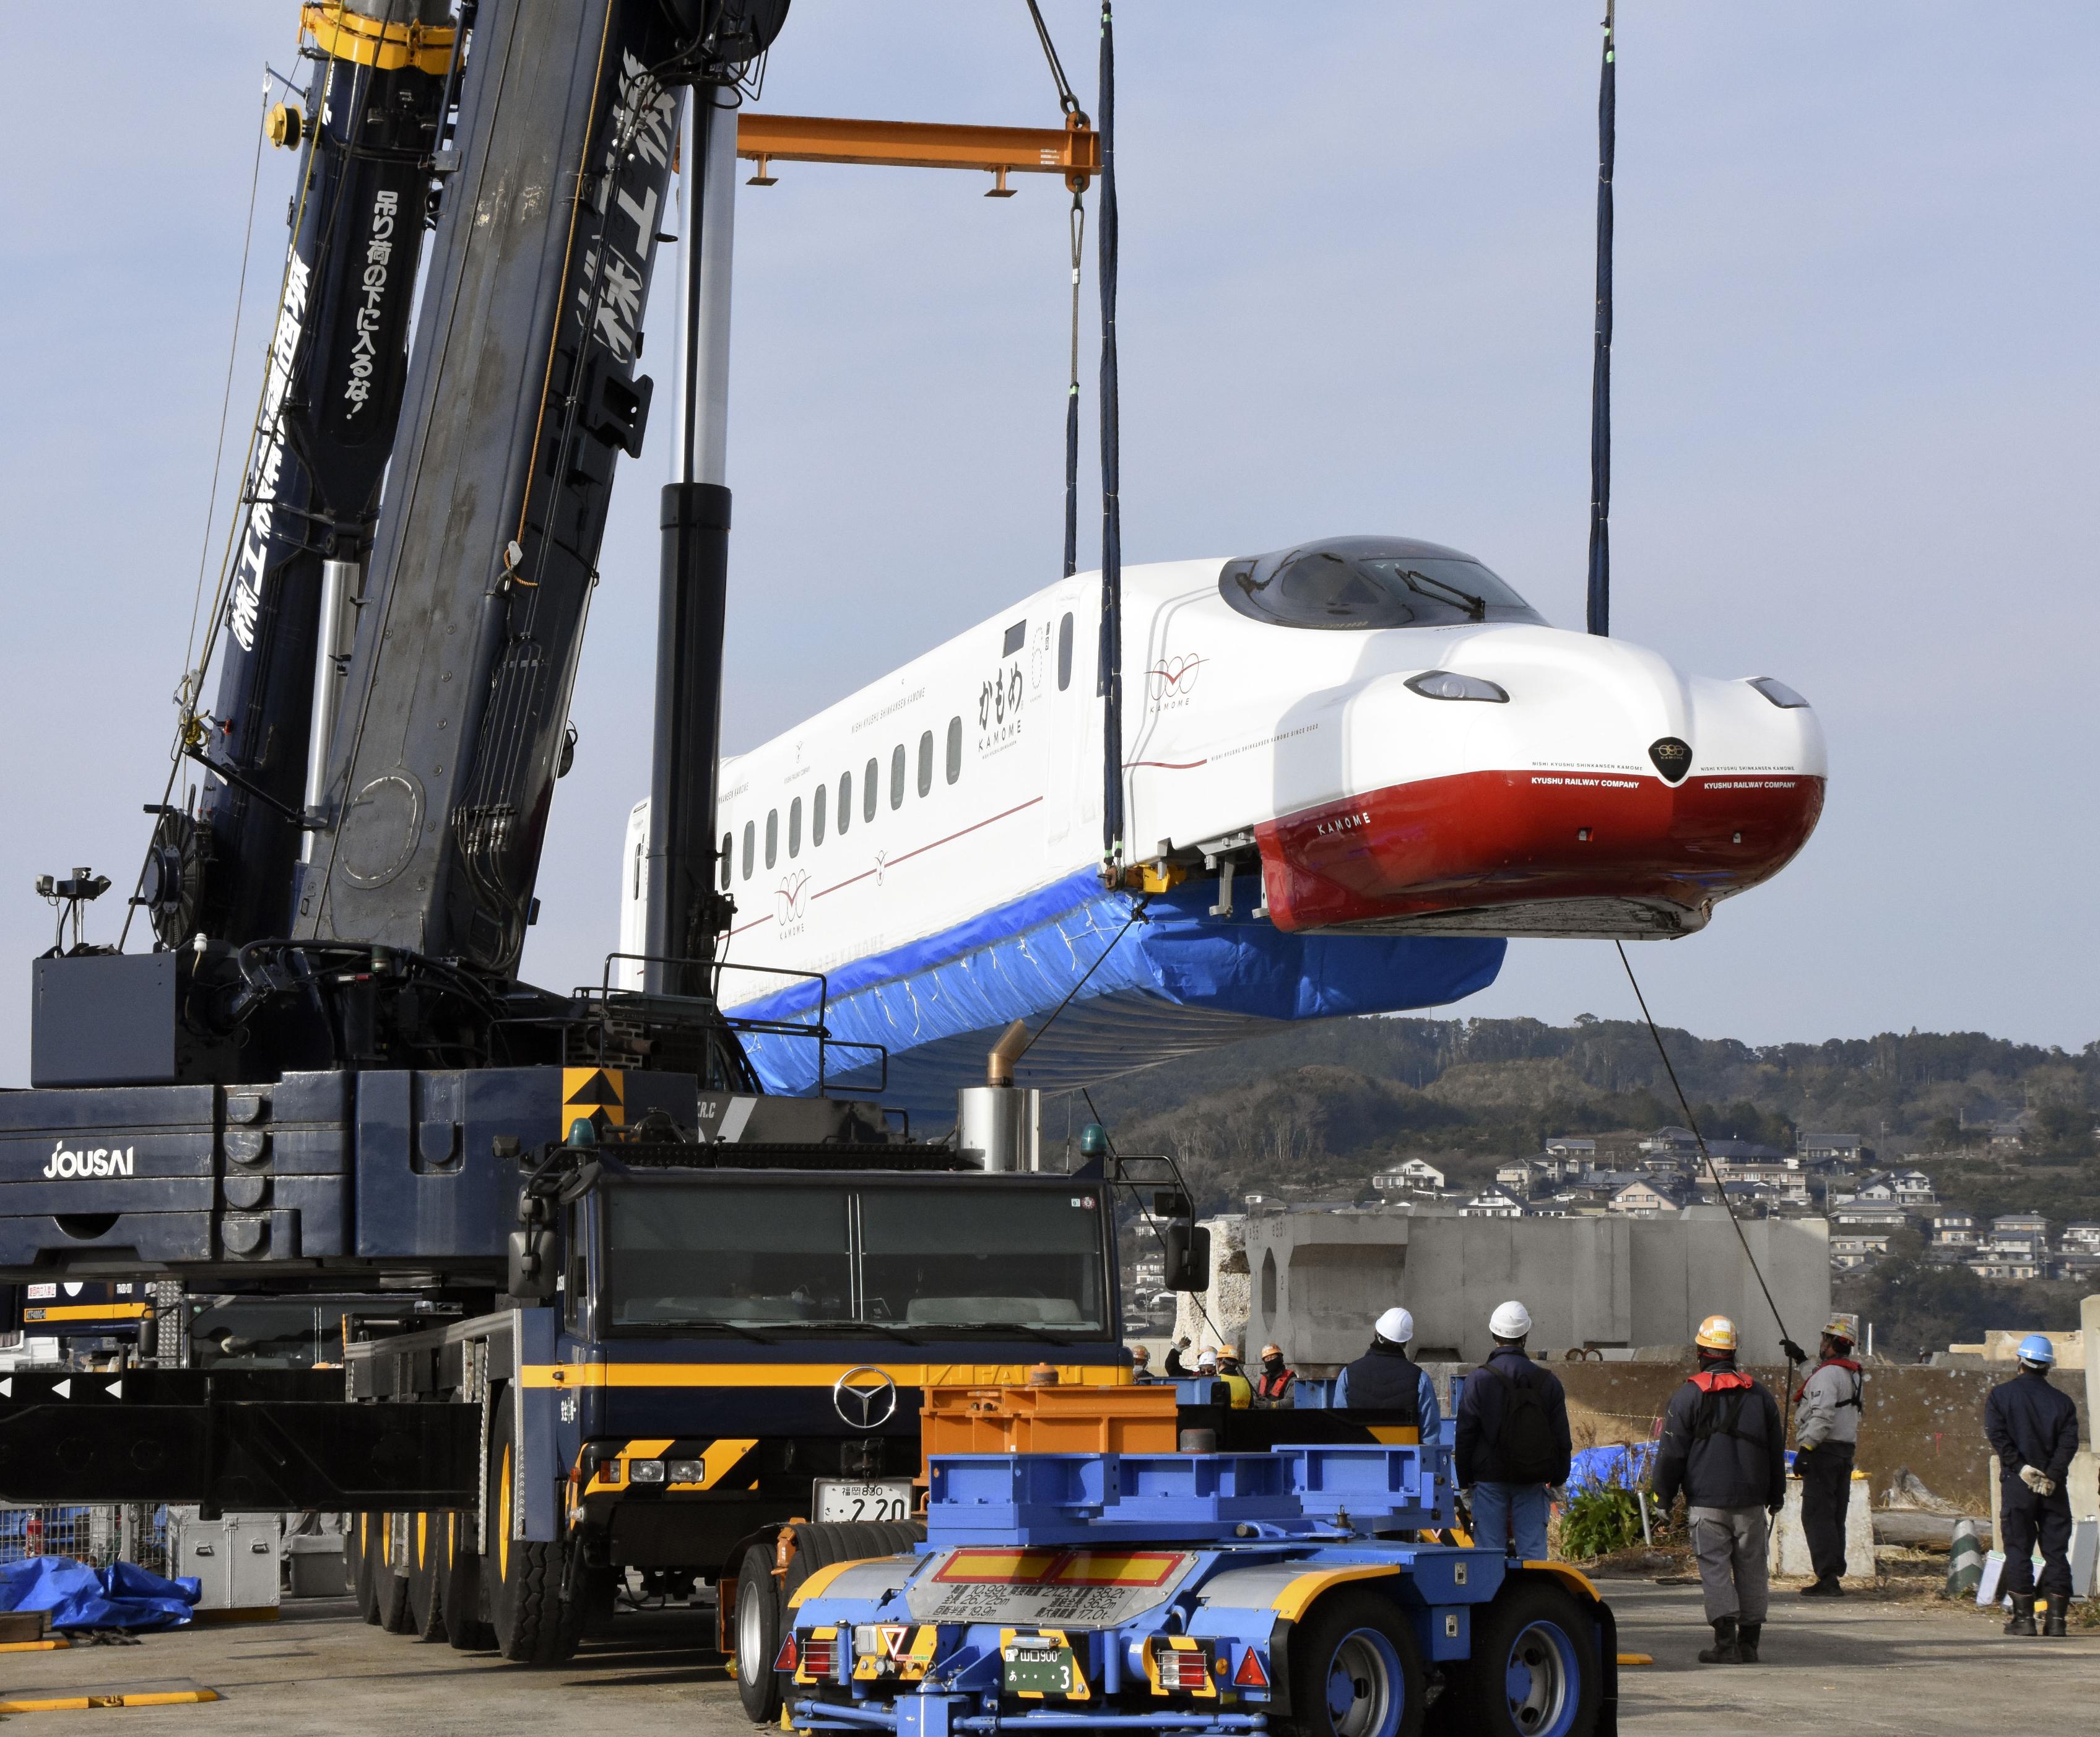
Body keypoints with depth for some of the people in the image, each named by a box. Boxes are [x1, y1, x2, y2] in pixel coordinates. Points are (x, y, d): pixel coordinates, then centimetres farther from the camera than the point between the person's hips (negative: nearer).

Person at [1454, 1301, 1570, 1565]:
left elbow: (1465, 1435, -3)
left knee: (1488, 1552, 1)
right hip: (1533, 1482, 2)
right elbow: (1562, 1438, 7)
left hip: (1489, 1477, -2)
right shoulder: (1548, 1381, 3)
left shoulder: (1479, 1380, -5)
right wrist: (1558, 1481, 15)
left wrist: (1465, 1483, 4)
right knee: (1533, 1551, 3)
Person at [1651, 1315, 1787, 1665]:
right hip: (1751, 1499, 4)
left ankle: (1726, 1642, -12)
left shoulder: (1688, 1395, -5)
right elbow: (1776, 1449, 17)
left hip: (1706, 1500, -4)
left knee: (1715, 1568, -3)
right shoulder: (1759, 1393, 9)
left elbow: (1671, 1452, -5)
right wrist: (1776, 1495, 25)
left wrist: (1663, 1495, 5)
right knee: (1750, 1568, 8)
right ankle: (1750, 1642, 10)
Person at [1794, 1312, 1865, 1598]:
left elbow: (1822, 1416, -25)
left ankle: (1828, 1578, -15)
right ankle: (1834, 1576, 13)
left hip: (1823, 1450, -9)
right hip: (1846, 1449, 9)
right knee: (1835, 1516, 12)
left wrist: (1805, 1448, -27)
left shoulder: (1827, 1374, -14)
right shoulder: (1854, 1375, 16)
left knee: (1817, 1515, -9)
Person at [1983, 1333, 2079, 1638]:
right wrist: (2052, 1475, -12)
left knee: (2018, 1550, 3)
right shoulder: (2062, 1401, 6)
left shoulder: (2001, 1395, 2)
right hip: (2054, 1487, 2)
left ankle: (2024, 1616, -1)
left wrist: (2021, 1467, -13)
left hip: (2017, 1484, -1)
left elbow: (1997, 1435, -10)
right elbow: (2069, 1441, -6)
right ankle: (2056, 1618, 2)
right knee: (2056, 1551, 5)